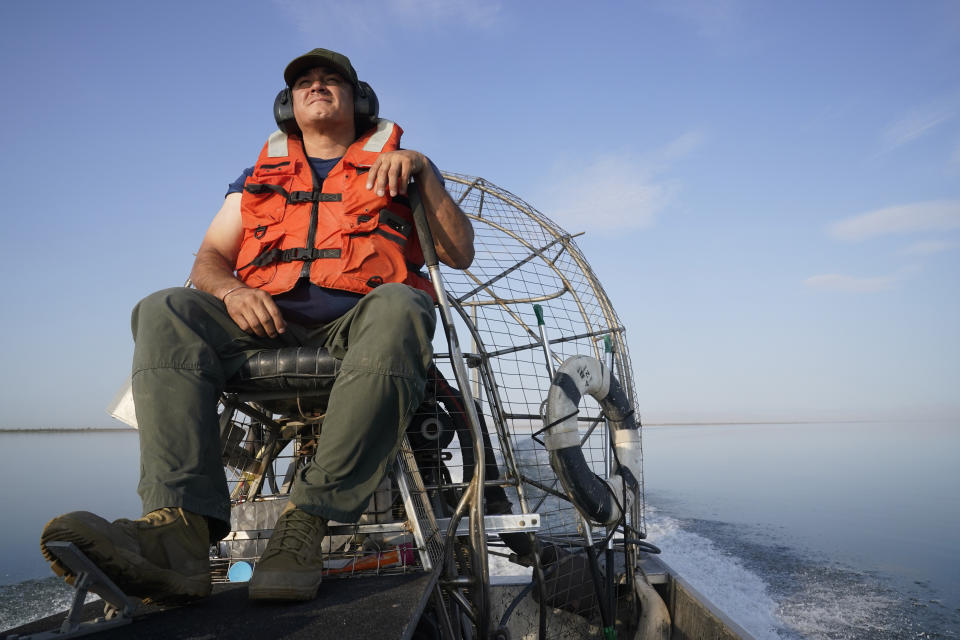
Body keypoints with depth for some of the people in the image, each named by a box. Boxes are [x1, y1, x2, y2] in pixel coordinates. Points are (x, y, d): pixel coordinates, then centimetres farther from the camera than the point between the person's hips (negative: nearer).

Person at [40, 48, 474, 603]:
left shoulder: (396, 166, 19)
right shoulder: (259, 177, 27)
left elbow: (460, 255, 10)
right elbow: (209, 259, 17)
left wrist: (424, 172, -4)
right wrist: (231, 291, -8)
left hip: (359, 319, -2)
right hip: (268, 324, 3)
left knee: (398, 306, -36)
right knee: (165, 311, -23)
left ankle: (307, 521, -38)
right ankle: (181, 529, -39)